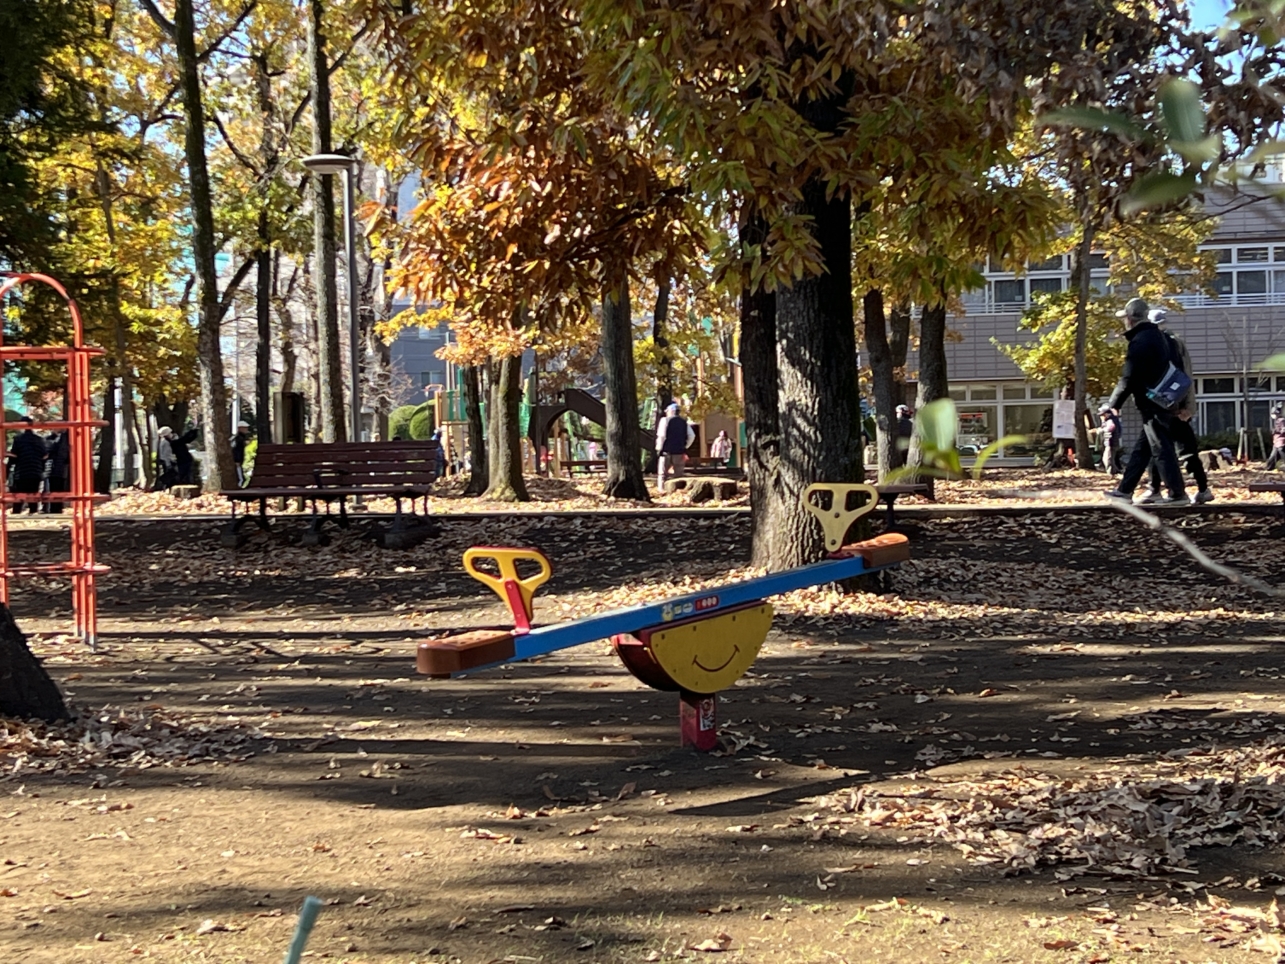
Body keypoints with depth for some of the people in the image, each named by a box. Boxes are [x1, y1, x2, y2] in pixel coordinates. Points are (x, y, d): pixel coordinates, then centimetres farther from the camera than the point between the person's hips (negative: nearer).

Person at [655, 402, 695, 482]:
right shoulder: (684, 422, 11)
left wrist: (659, 448, -3)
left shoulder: (665, 420, -5)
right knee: (679, 476, 9)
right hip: (680, 452, 5)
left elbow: (661, 436, -14)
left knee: (662, 475, 2)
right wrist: (685, 447, 15)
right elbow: (692, 436, 7)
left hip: (667, 452, -5)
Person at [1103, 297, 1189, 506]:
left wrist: (1113, 404, -9)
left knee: (1162, 450, -6)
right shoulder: (1157, 335, 13)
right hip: (1165, 401, 10)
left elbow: (1128, 380, -19)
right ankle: (1125, 489, 20)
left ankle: (1177, 494, -5)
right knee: (1141, 450, 14)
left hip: (1152, 404, -10)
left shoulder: (1139, 342, -18)